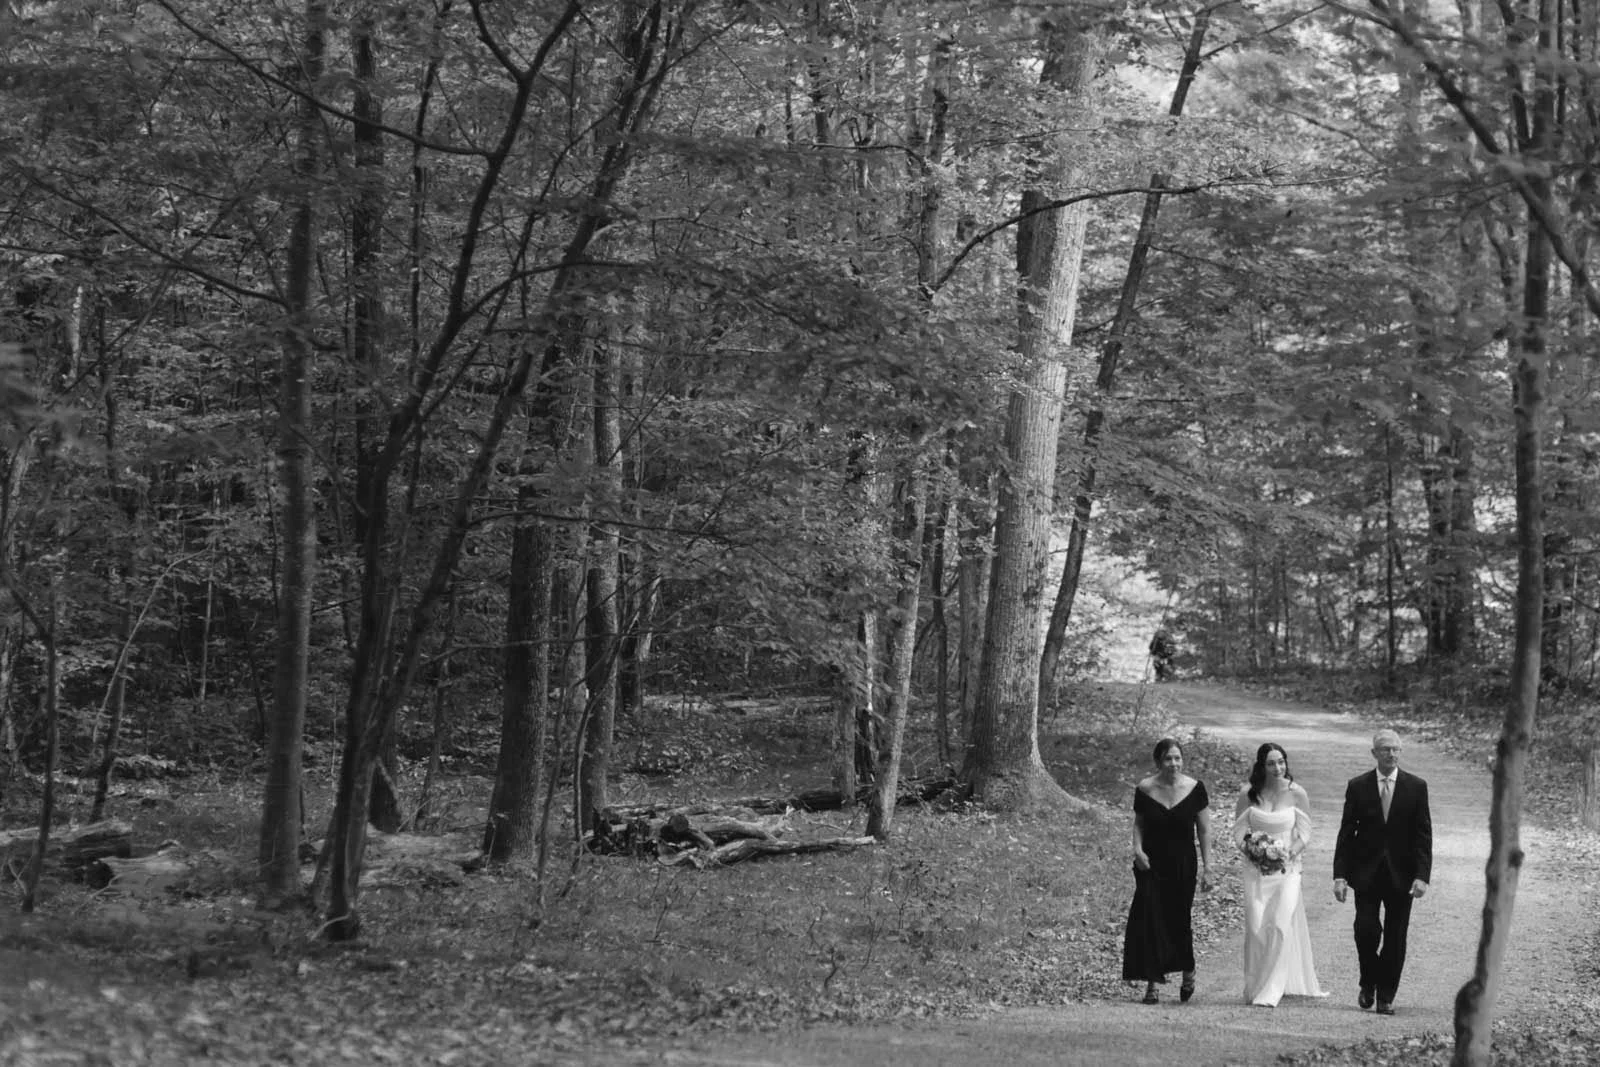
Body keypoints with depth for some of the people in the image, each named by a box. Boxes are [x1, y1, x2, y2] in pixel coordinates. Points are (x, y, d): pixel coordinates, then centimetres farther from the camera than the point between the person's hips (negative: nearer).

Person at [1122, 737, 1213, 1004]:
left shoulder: (1195, 789, -4)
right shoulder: (1145, 789, -3)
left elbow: (1204, 830, 1)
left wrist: (1207, 867, -2)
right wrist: (1137, 849, -7)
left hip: (1183, 866, 0)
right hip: (1151, 865, 0)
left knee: (1179, 921, 4)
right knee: (1149, 921, -7)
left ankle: (1188, 973, 31)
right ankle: (1151, 984, -2)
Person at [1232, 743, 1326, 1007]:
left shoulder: (1297, 793, -2)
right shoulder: (1248, 793, 1)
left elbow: (1304, 833, 2)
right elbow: (1239, 829, 6)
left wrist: (1288, 854, -13)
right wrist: (1250, 852, -11)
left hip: (1287, 868, -1)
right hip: (1256, 869, 1)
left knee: (1281, 925, -12)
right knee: (1255, 928, -3)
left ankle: (1271, 991, -9)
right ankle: (1254, 987, 10)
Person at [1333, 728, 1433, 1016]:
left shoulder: (1416, 787, 2)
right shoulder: (1358, 786, 2)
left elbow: (1423, 835, 0)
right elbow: (1346, 833, 3)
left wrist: (1422, 876, -9)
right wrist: (1340, 875, -5)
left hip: (1401, 874, 0)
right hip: (1366, 872, 0)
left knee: (1395, 939, 2)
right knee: (1366, 930, -12)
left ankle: (1386, 996, 14)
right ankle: (1368, 983, 12)